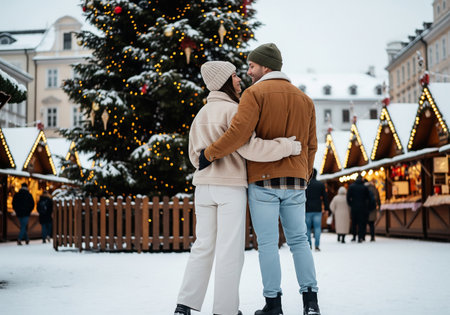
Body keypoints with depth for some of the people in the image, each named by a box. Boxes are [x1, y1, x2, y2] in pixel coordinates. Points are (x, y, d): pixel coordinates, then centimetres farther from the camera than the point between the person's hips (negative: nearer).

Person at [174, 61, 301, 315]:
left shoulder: (201, 114, 16)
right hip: (231, 186, -7)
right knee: (230, 250, -1)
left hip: (204, 186, 7)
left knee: (204, 247, 10)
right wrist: (289, 147, -14)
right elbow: (249, 147, -20)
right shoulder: (232, 110, -10)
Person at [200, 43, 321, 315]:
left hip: (263, 180, -5)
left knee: (268, 242, 0)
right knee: (299, 240, 10)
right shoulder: (305, 99, 14)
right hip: (295, 182, 5)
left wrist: (210, 154, -9)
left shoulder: (255, 93, -5)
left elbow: (239, 132, -19)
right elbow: (310, 145, 14)